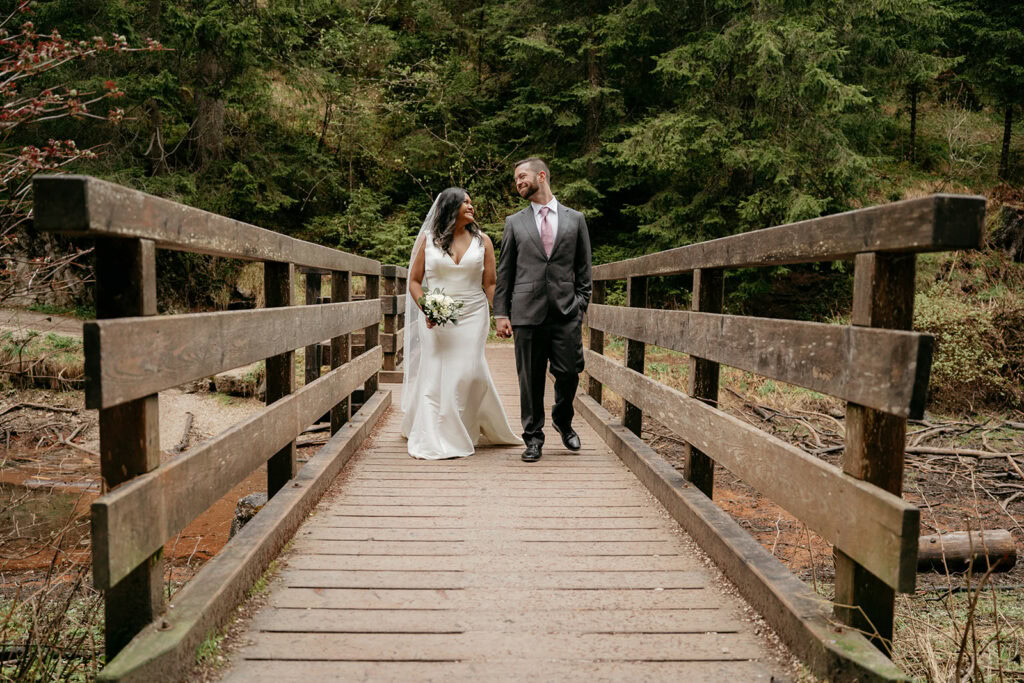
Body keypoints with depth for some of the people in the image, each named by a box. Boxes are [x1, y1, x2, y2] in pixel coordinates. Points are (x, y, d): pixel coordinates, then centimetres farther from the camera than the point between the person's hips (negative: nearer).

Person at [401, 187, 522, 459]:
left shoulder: (482, 240, 6)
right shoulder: (428, 239, 4)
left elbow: (490, 284, 6)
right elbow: (414, 281, 6)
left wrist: (488, 319, -3)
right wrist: (425, 308, -9)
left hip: (472, 317, 0)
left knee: (466, 373, -6)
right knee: (434, 376, -1)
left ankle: (461, 436, 11)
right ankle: (433, 440, 10)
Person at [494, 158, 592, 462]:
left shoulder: (575, 219, 11)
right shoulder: (514, 223, 11)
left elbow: (583, 270, 10)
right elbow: (504, 272, 9)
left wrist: (580, 308, 2)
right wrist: (501, 313, 2)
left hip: (566, 312, 0)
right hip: (527, 312, 0)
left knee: (569, 373, 0)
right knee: (530, 379, 3)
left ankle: (563, 420, 29)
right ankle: (533, 436, 17)